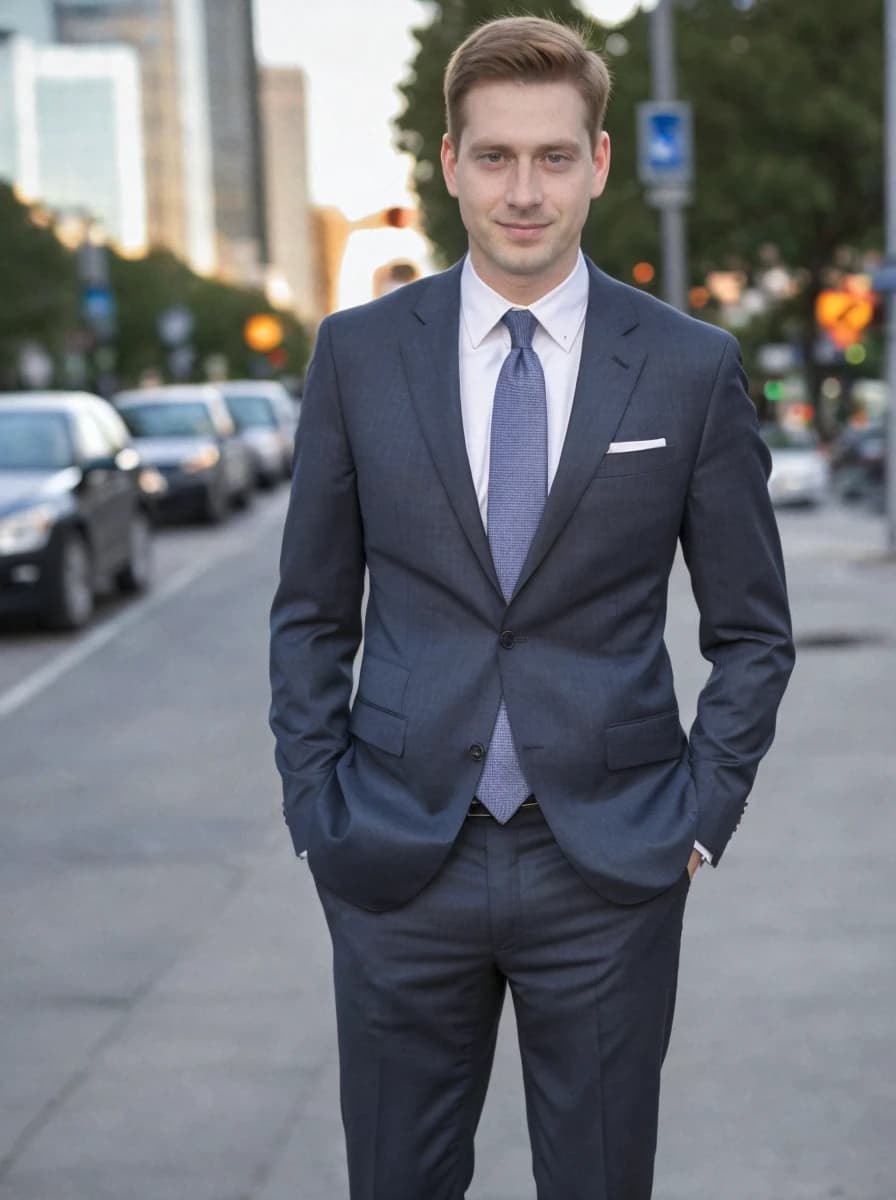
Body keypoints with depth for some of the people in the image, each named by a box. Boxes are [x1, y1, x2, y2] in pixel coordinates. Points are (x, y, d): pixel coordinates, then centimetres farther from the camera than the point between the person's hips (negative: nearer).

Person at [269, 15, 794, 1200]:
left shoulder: (692, 367, -2)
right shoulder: (359, 352, 1)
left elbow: (751, 628, 5)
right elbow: (312, 612, 7)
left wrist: (703, 813, -3)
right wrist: (316, 808, 0)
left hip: (611, 868, -1)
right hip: (399, 861, 1)